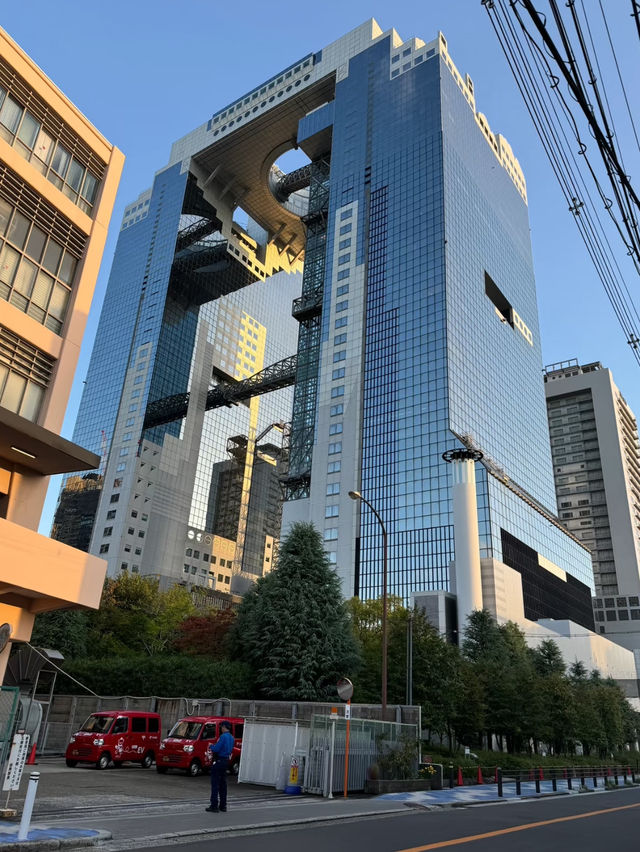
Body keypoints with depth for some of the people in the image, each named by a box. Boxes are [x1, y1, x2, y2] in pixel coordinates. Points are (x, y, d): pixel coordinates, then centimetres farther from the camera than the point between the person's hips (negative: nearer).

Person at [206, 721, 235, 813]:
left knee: (215, 784, -4)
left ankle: (214, 806, -4)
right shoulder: (232, 738, 12)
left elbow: (216, 749, -22)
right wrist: (214, 746, 19)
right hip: (226, 761, 9)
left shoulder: (223, 736, -17)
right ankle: (223, 805, 19)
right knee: (223, 783, 15)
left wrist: (211, 746, 0)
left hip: (219, 761, -9)